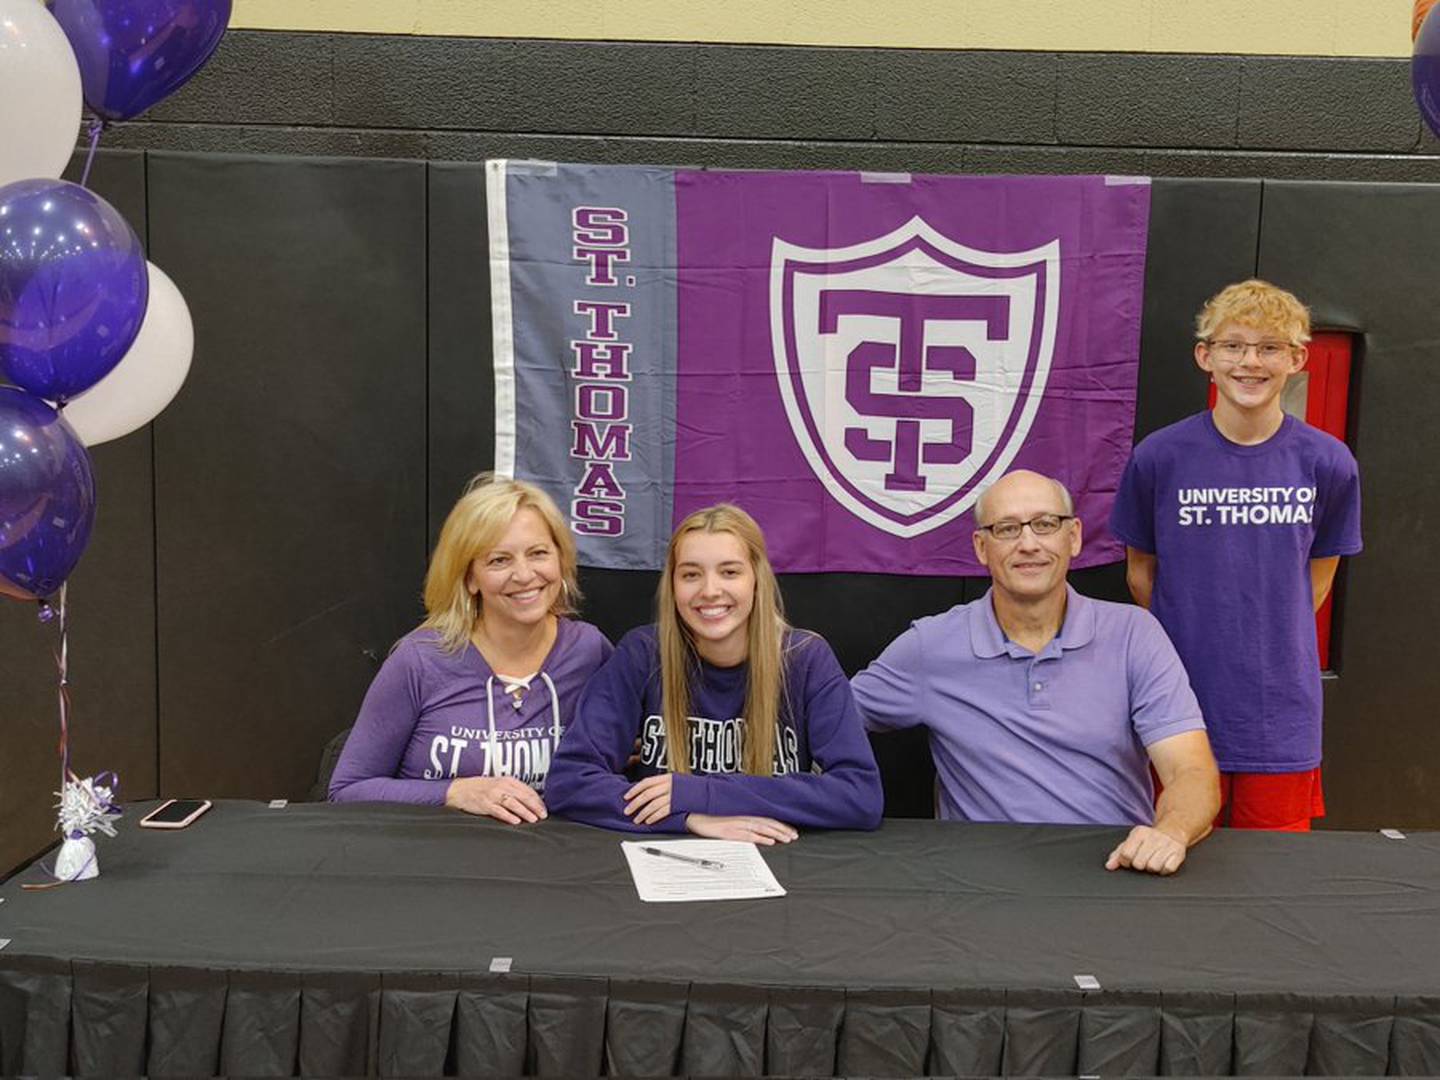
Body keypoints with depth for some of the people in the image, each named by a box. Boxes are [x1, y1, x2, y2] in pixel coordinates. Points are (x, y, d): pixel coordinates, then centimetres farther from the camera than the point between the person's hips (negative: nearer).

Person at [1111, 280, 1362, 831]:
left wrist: (1271, 640, 8)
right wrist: (1186, 641, 5)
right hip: (1182, 705, -1)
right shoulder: (1159, 456, -6)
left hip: (1281, 714, 1)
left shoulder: (1328, 463, -2)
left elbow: (1318, 573, 11)